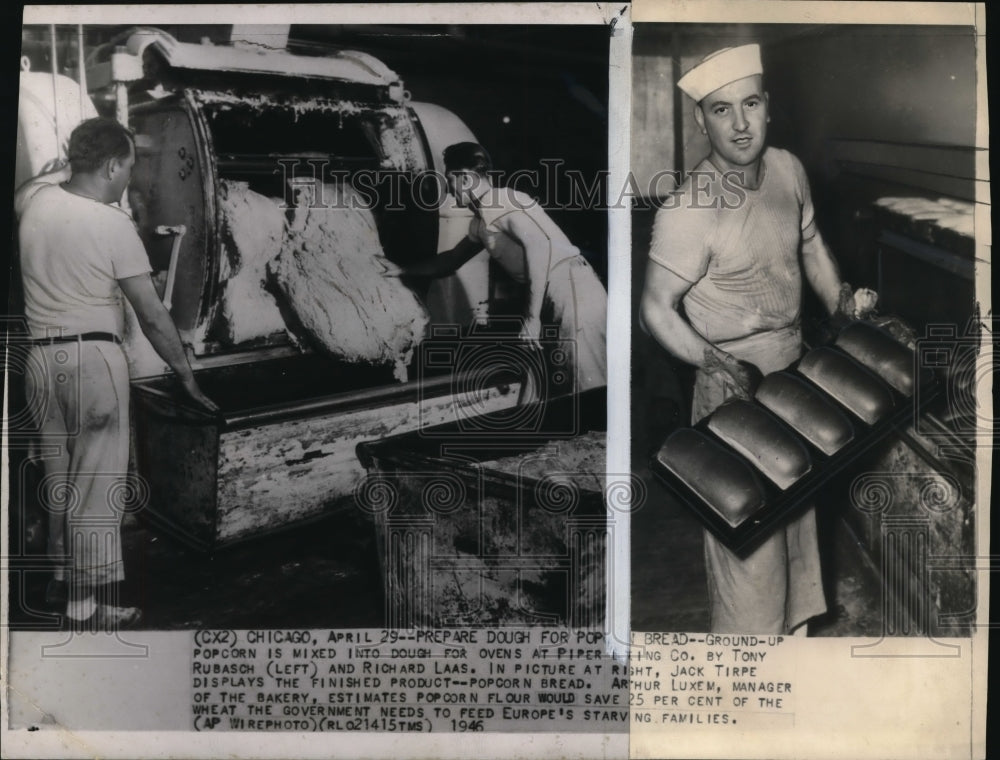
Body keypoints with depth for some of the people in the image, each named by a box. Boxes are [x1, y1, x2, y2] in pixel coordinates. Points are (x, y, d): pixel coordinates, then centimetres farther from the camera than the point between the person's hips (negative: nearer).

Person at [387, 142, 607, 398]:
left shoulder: (503, 201, -9)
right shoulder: (480, 223, 19)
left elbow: (539, 244, -23)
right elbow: (451, 260, 37)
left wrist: (532, 317, -22)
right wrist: (402, 269, 39)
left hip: (573, 289, -10)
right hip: (553, 300, 10)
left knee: (591, 389, -11)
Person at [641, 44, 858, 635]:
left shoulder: (788, 169, -3)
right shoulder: (688, 211, -25)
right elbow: (657, 308, -20)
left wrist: (842, 303, 6)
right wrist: (713, 362, -32)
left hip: (795, 370, 8)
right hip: (736, 387, -7)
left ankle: (793, 627, 46)